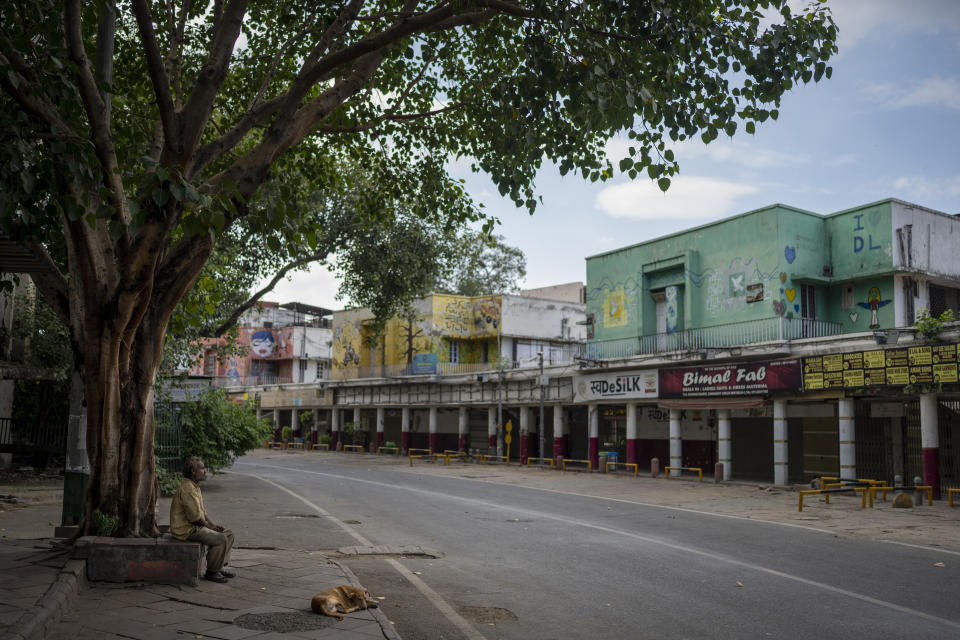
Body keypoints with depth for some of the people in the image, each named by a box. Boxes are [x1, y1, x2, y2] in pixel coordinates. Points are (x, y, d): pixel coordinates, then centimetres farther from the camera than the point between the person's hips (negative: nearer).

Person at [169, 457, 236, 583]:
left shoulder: (195, 487, 14)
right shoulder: (187, 489, -21)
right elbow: (195, 516, -24)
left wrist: (212, 525, 7)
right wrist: (209, 526, -9)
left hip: (196, 526, 11)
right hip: (186, 529, -11)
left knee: (229, 534, 8)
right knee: (221, 539, -23)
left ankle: (218, 567, 12)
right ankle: (211, 572, -8)